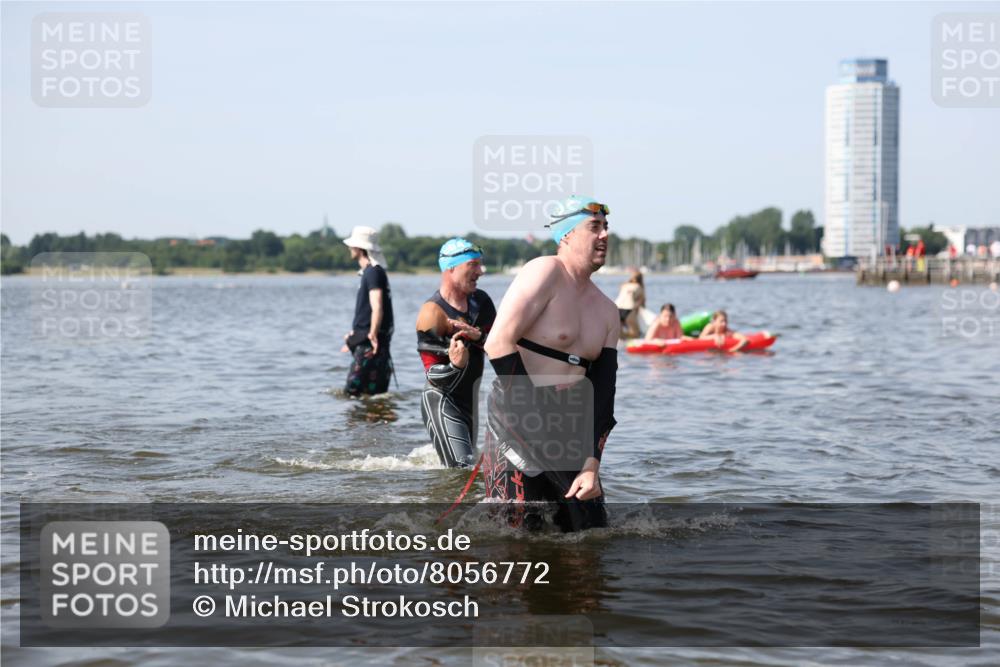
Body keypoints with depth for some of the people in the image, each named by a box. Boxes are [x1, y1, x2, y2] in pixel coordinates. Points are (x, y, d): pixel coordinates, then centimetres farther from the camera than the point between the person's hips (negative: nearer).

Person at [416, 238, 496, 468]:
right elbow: (434, 377, -20)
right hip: (441, 403, -8)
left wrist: (477, 336, -23)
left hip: (469, 401, 8)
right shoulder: (433, 313, -19)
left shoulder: (481, 301, 3)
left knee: (454, 469, 21)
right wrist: (456, 366, -41)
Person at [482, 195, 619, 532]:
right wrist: (534, 417, -17)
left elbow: (602, 393, 8)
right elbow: (498, 345, -18)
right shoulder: (546, 272, -9)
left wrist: (592, 465, -3)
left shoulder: (606, 311, 13)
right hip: (517, 426, -7)